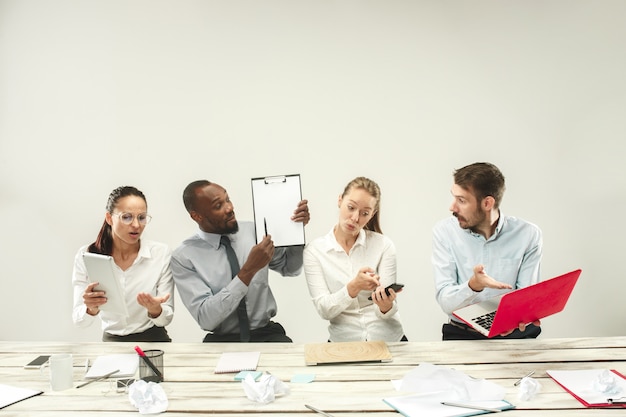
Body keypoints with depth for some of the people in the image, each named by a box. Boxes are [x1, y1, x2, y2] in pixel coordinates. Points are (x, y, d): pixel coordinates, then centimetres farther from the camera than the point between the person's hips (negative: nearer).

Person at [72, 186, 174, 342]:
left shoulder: (162, 253, -6)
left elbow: (167, 318, -5)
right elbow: (78, 320, -6)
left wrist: (155, 310, -27)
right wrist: (91, 309, -27)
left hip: (153, 340, -2)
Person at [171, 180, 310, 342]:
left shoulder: (253, 231, 3)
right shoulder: (183, 257, -7)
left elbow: (290, 268, 15)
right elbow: (205, 318, -16)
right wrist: (249, 270, -23)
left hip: (267, 335, 1)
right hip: (222, 341, -1)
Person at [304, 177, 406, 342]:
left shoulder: (384, 245, 0)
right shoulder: (314, 250, 0)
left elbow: (387, 311, -3)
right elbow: (324, 310, -7)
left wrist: (386, 305, -26)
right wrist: (354, 287, -23)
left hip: (389, 339, 2)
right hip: (343, 341, -1)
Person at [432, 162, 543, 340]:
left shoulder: (528, 235, -3)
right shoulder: (444, 232, -4)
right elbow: (445, 302, -10)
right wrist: (474, 285, -30)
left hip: (515, 333, 2)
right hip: (462, 333, -2)